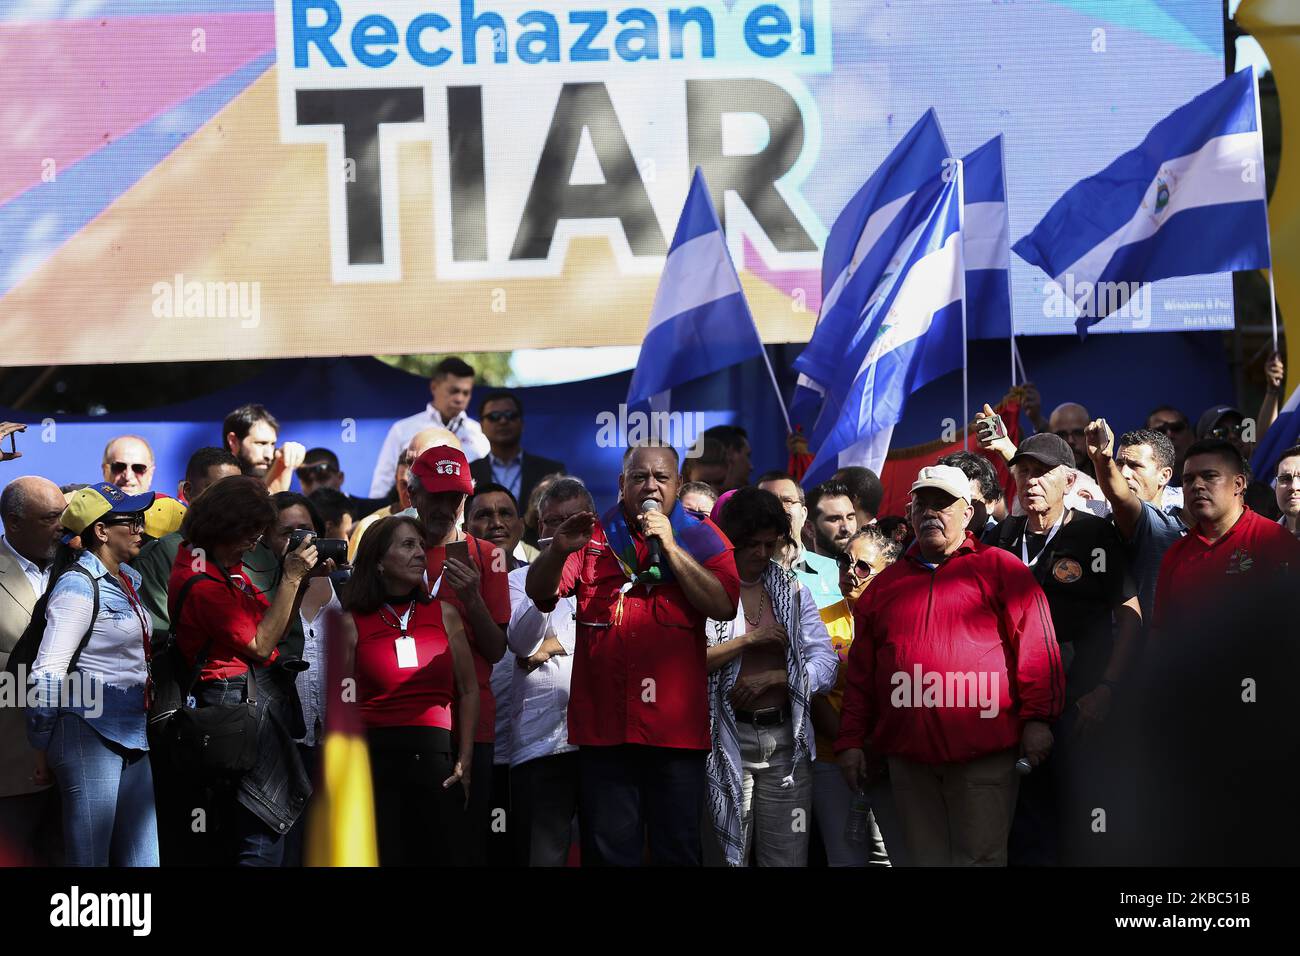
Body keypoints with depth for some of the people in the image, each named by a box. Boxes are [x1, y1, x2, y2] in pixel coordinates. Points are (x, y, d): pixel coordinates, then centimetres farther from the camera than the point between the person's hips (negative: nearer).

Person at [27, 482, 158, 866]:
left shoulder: (128, 580, 14)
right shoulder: (79, 585, -11)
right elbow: (48, 672, -15)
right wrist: (42, 746, -9)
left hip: (131, 737, 8)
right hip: (90, 734, -8)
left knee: (143, 859, 7)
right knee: (89, 860, -4)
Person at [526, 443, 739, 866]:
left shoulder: (701, 538, 8)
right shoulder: (594, 536, 11)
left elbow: (724, 606, -7)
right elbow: (539, 593, 1)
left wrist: (670, 546, -12)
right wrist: (557, 551, -20)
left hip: (677, 729, -1)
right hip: (603, 725, 1)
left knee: (678, 851, 4)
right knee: (609, 852, 3)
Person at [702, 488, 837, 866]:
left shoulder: (792, 590, 12)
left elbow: (824, 667, 8)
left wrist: (774, 678, -8)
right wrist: (749, 639, -12)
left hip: (786, 741, 3)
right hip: (727, 740, -3)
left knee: (789, 857, 2)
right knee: (727, 855, 1)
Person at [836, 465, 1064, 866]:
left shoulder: (1000, 569, 5)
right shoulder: (887, 582, 18)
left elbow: (1036, 647, -3)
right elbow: (861, 671, 18)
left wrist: (1037, 719, -12)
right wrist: (851, 741, 11)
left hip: (982, 755, -4)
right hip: (908, 757, 4)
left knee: (980, 858, -4)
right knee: (926, 859, 7)